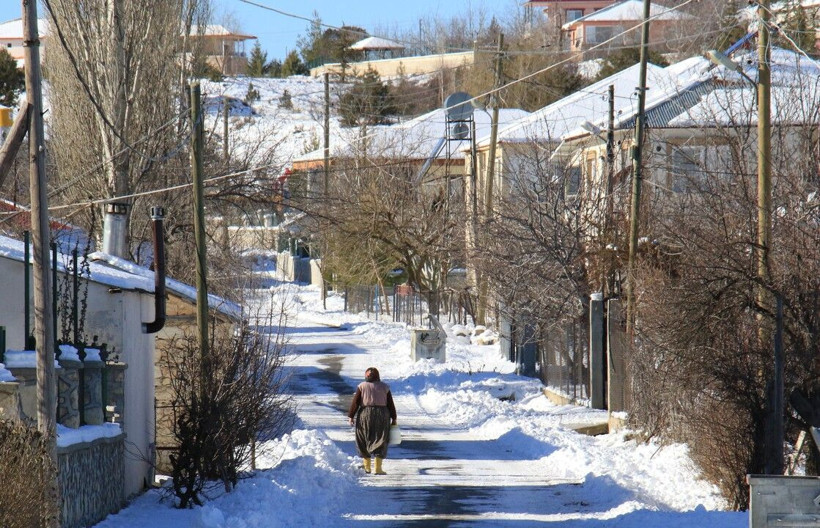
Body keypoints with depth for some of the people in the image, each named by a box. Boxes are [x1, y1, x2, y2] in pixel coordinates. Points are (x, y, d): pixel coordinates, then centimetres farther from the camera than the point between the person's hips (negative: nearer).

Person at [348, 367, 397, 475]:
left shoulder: (362, 386, 0)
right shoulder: (384, 387, 4)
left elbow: (355, 402, -3)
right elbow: (390, 404, 4)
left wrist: (351, 416, 0)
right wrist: (393, 419, 9)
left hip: (365, 415, 0)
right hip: (382, 416, 1)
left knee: (364, 441, 12)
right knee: (380, 441, 4)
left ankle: (367, 466, 17)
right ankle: (378, 468, -3)